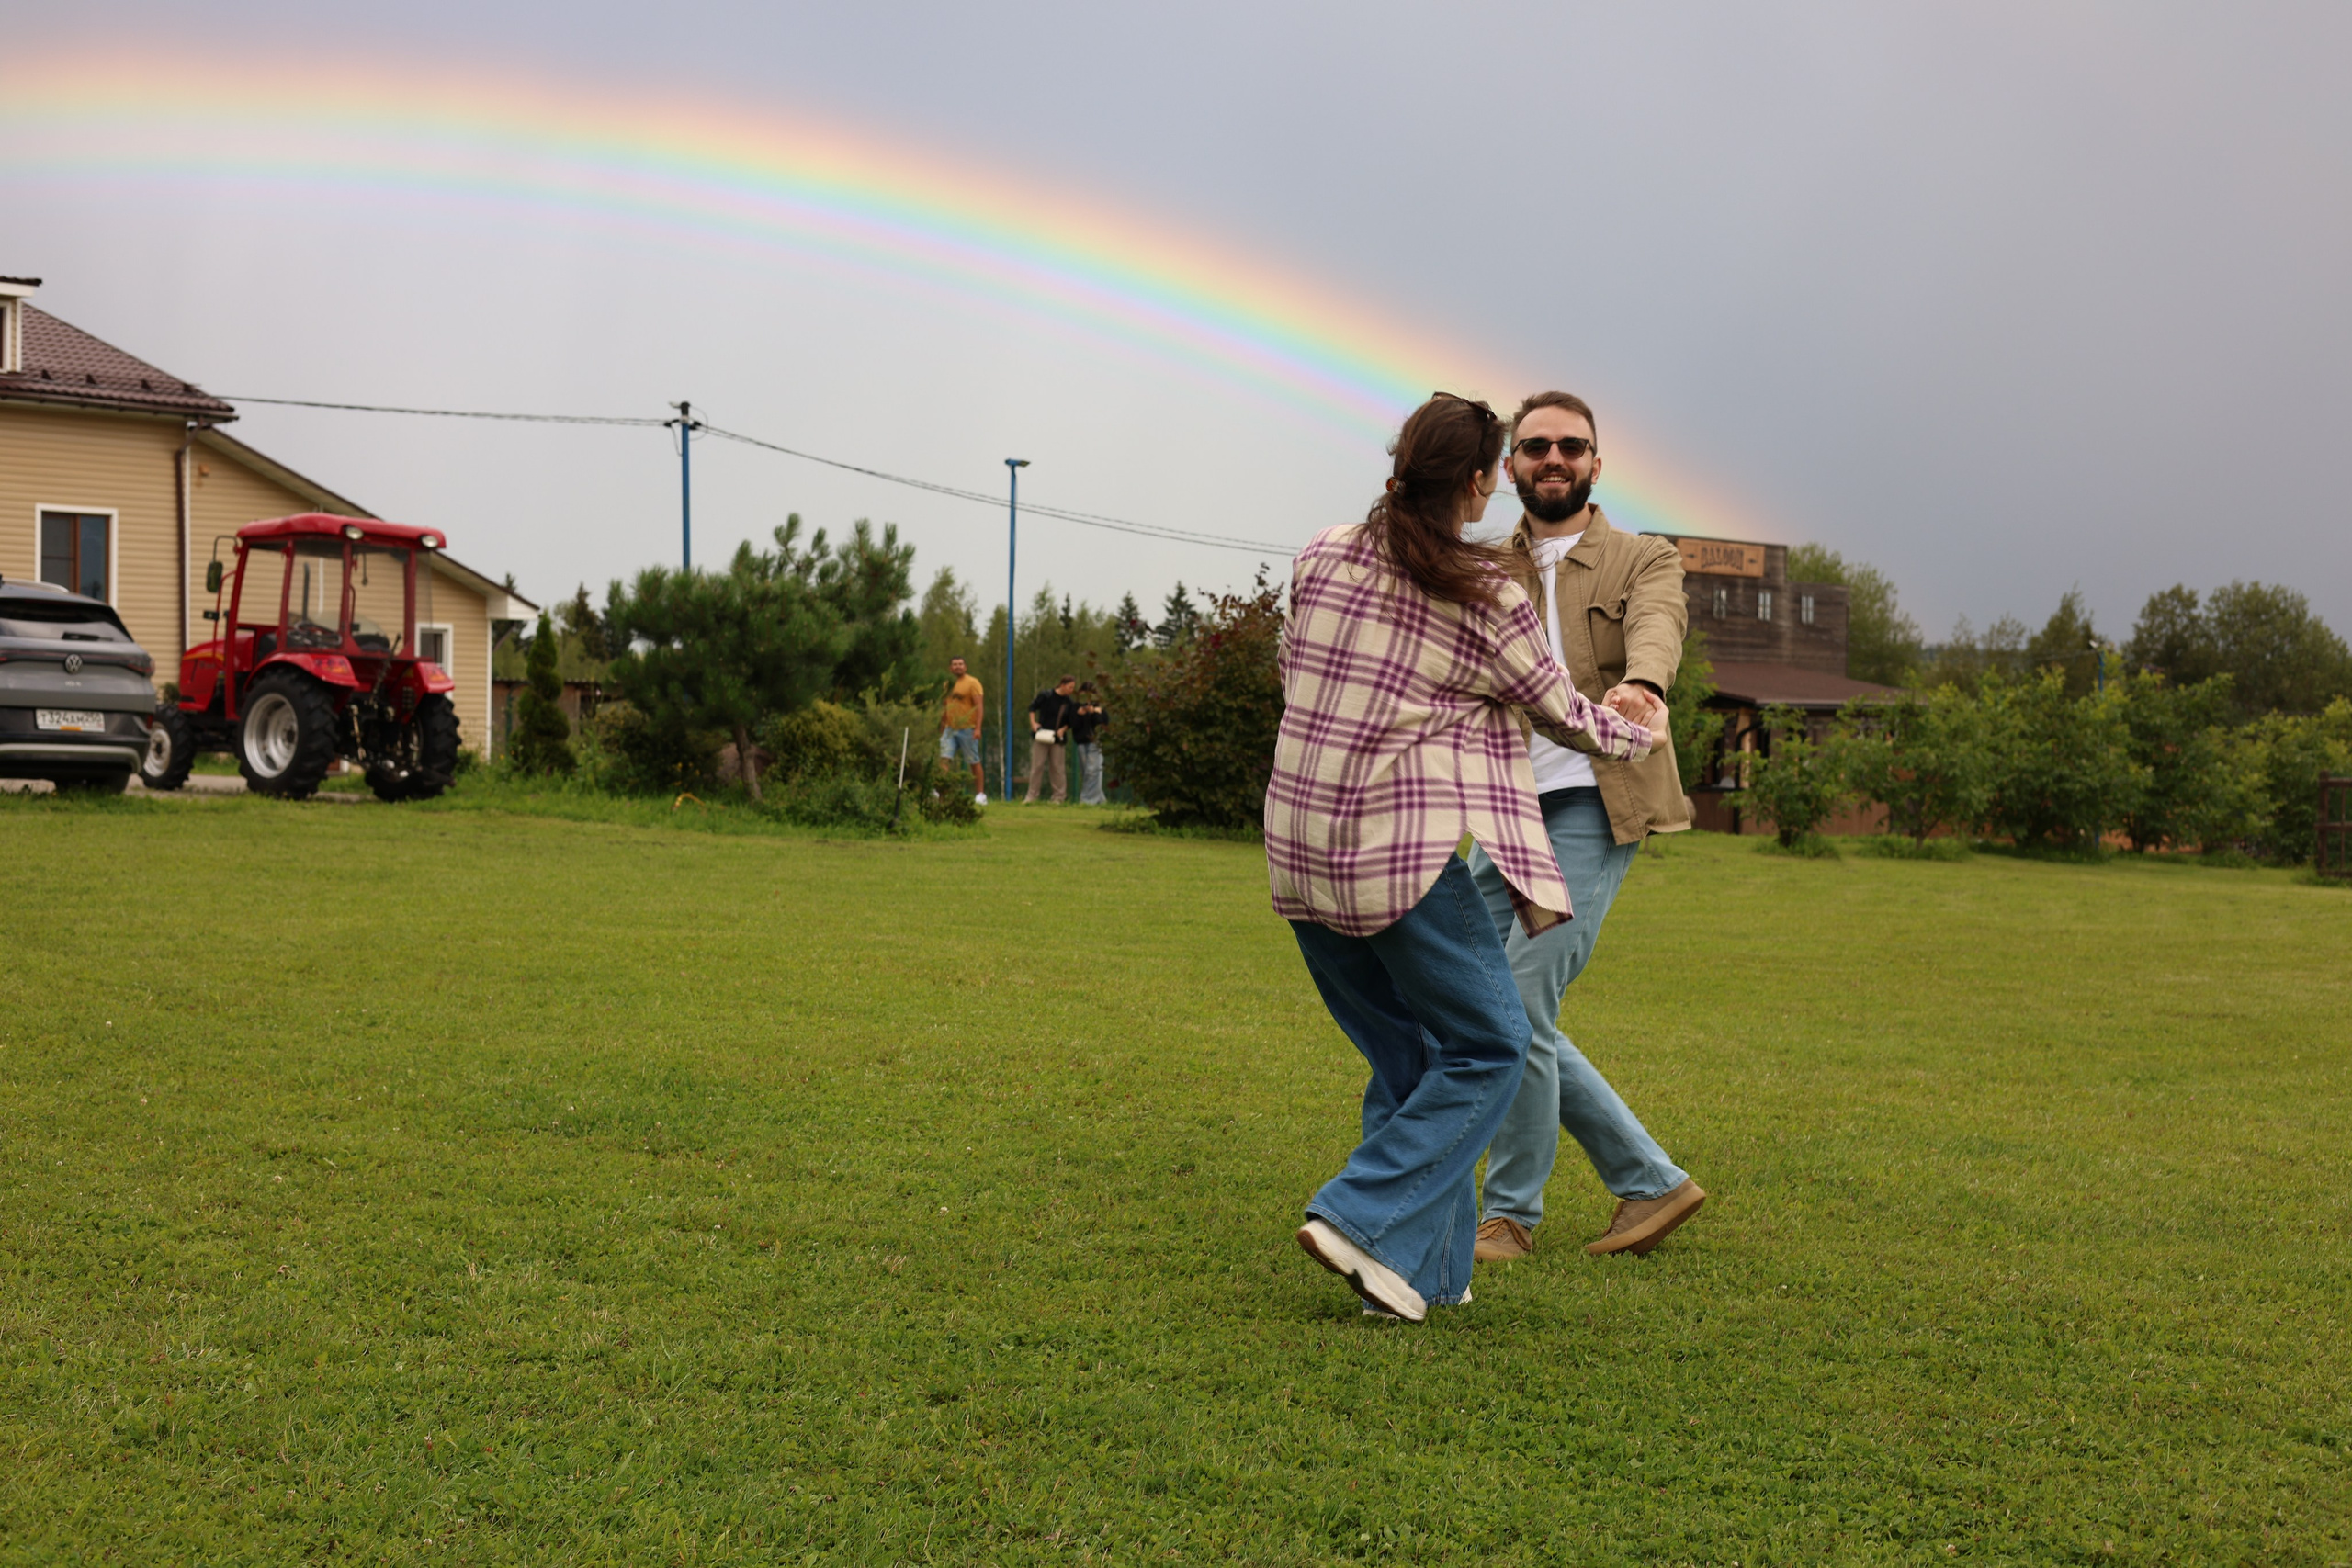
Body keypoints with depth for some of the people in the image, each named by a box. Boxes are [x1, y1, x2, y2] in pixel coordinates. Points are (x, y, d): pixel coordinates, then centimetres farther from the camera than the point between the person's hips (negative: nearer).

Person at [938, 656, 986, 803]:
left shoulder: (972, 683, -4)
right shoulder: (948, 684, 15)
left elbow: (978, 706, -11)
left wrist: (977, 728, -20)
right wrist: (942, 729, 20)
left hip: (967, 729, -5)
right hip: (950, 729, 5)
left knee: (974, 762, 1)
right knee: (944, 758, -9)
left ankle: (981, 794, 8)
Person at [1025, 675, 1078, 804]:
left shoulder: (1069, 703, 3)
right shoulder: (1046, 696, -6)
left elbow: (1071, 721, 9)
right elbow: (1032, 707, 4)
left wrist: (1063, 729, -8)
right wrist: (1033, 722, -6)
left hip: (1057, 739, 2)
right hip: (1041, 736, -2)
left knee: (1057, 767, 2)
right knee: (1037, 766, -1)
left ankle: (1059, 797, 9)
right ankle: (1032, 797, 5)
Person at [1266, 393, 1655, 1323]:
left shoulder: (1323, 557, 6)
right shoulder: (1487, 598, -7)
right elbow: (1560, 713, 7)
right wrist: (1634, 734, 26)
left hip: (1300, 851, 7)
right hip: (1408, 850, -7)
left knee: (1405, 1059, 16)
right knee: (1487, 1049, 5)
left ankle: (1425, 1269, 15)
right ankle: (1368, 1222, -6)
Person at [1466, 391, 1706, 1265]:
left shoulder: (1642, 561, 5)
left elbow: (1656, 627, -18)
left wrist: (1637, 685, -42)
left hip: (1591, 808, -5)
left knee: (1518, 1006, -13)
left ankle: (1511, 1210, 6)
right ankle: (1650, 1181, 17)